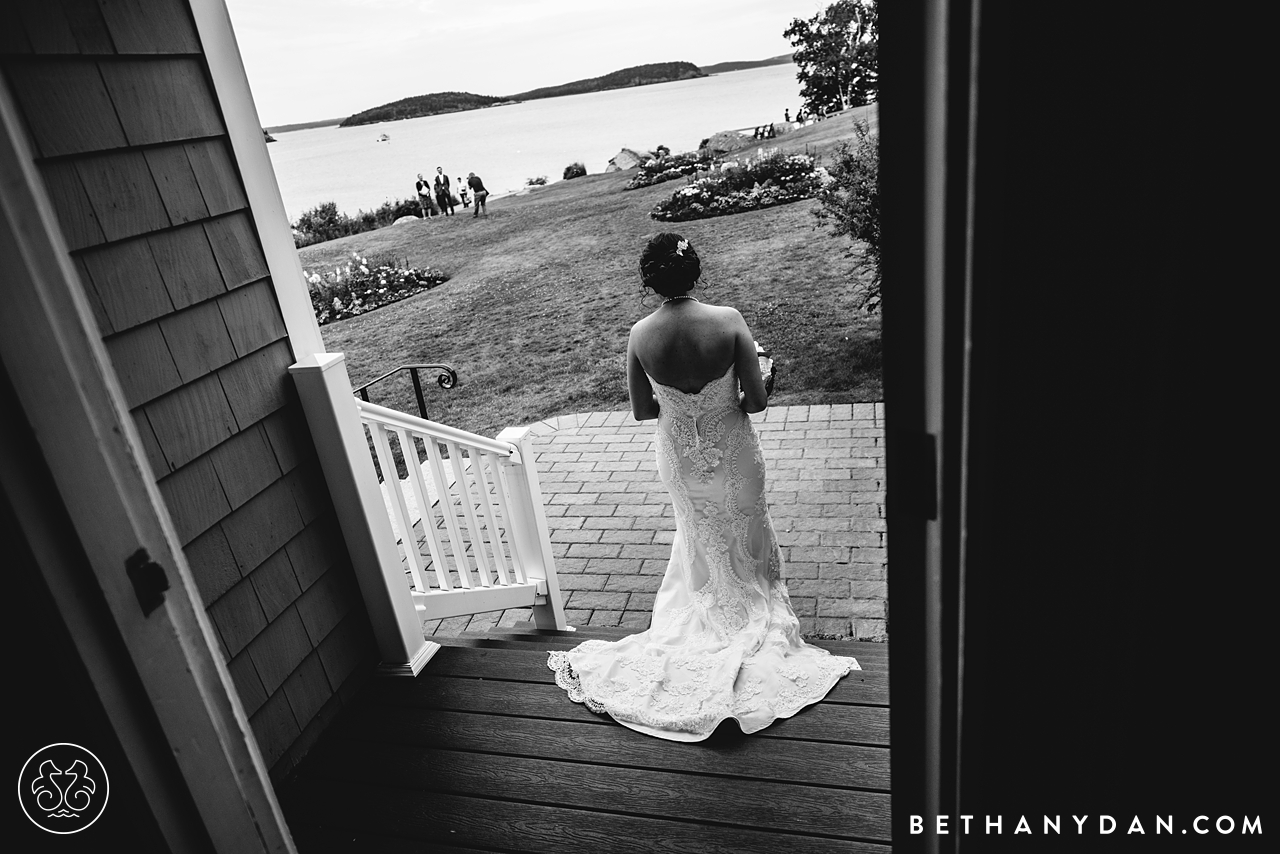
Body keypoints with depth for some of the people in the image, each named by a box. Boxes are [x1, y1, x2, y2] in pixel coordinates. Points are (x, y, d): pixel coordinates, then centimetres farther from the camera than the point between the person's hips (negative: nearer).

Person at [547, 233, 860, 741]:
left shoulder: (641, 335, -18)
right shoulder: (728, 320, -23)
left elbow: (641, 411, -8)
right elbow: (757, 399, -19)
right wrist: (729, 403, 3)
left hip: (680, 459, 2)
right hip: (732, 452, -1)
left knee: (702, 537, 29)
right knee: (747, 534, 27)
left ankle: (712, 609, 50)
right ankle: (759, 602, 48)